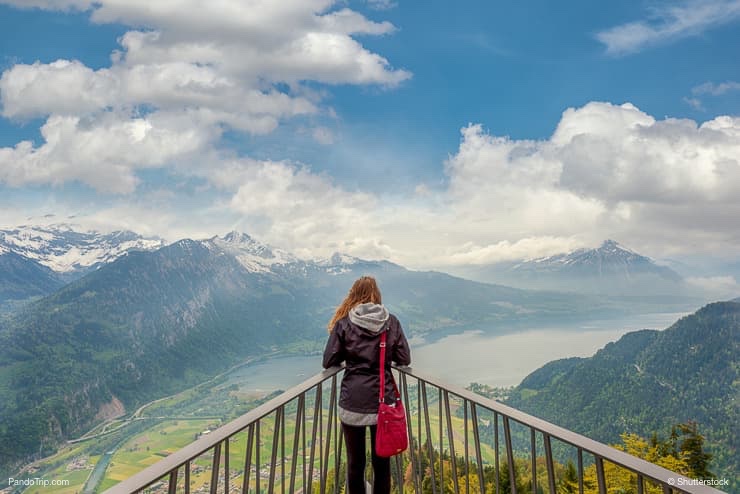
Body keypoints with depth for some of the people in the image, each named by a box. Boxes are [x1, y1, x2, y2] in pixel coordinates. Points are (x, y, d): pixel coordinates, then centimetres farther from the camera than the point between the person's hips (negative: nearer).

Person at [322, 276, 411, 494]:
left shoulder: (344, 322, -5)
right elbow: (404, 359, 1)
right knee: (382, 461, 15)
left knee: (355, 462, 13)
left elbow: (328, 361, -4)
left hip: (353, 403, -1)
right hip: (383, 401, 1)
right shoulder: (391, 322, -1)